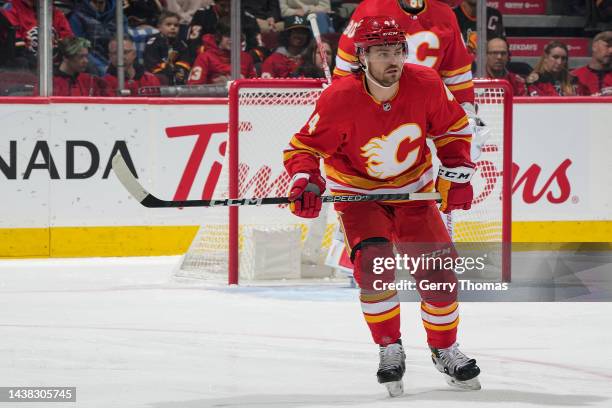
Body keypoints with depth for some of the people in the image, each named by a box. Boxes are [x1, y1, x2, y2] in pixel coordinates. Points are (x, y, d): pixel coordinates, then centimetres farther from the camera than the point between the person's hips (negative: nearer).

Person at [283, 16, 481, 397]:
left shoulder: (425, 84, -18)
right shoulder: (339, 99, -27)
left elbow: (454, 128, 0)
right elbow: (305, 146, -16)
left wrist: (457, 174, -8)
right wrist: (305, 181, -34)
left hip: (413, 191, 3)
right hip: (358, 193, -3)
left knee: (438, 272, -2)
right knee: (373, 263, -25)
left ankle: (445, 350, 23)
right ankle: (390, 350, -5)